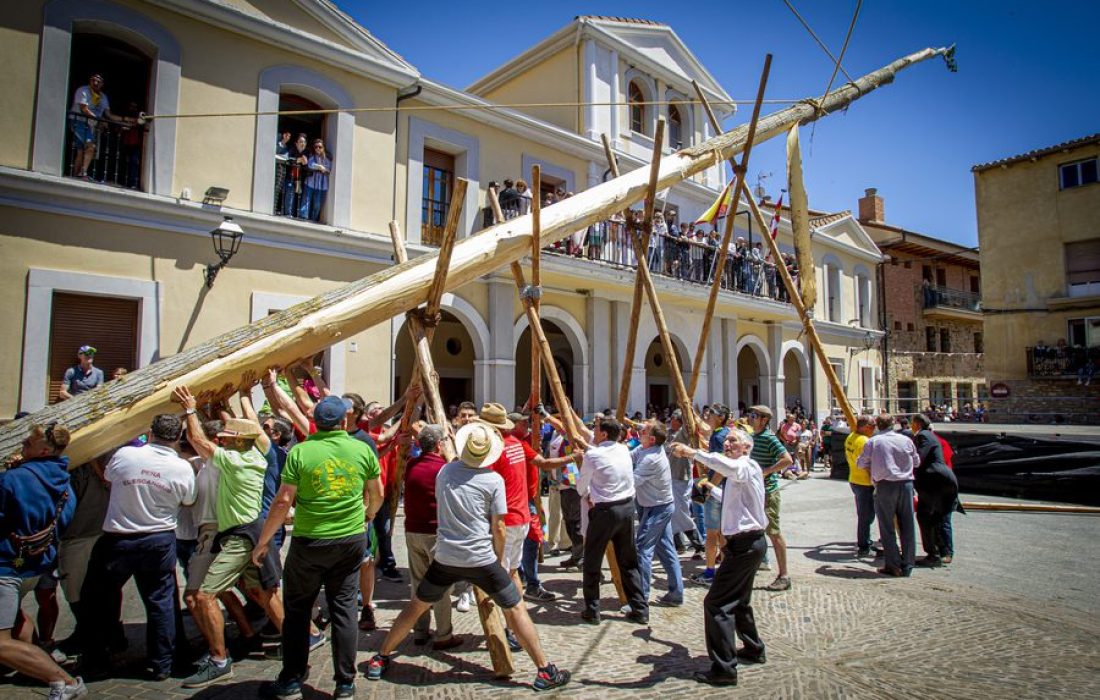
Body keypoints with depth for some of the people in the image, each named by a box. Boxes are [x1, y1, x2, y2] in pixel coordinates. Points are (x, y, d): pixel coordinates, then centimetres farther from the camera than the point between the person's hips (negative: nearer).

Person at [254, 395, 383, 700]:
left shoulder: (300, 451, -10)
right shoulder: (363, 449, -4)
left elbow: (282, 502, -10)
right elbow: (377, 495, 7)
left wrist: (263, 541, 3)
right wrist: (367, 516, 28)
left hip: (309, 542, -2)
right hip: (352, 540, 2)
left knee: (297, 609, 15)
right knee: (344, 608, 11)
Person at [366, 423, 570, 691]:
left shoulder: (445, 471, 3)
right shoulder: (493, 480, -8)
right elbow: (498, 528, -5)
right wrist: (498, 559, 10)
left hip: (445, 558, 3)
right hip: (481, 559, -3)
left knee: (415, 607, 23)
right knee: (515, 610, 9)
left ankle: (380, 659, 33)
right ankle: (545, 672, 13)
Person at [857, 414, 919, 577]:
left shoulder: (873, 442, -4)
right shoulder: (906, 440, 3)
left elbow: (861, 463, 3)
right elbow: (916, 461, 15)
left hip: (885, 485, -3)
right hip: (906, 484, 3)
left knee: (887, 527, 5)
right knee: (907, 525, 10)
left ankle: (894, 565, 5)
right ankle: (907, 565, 16)